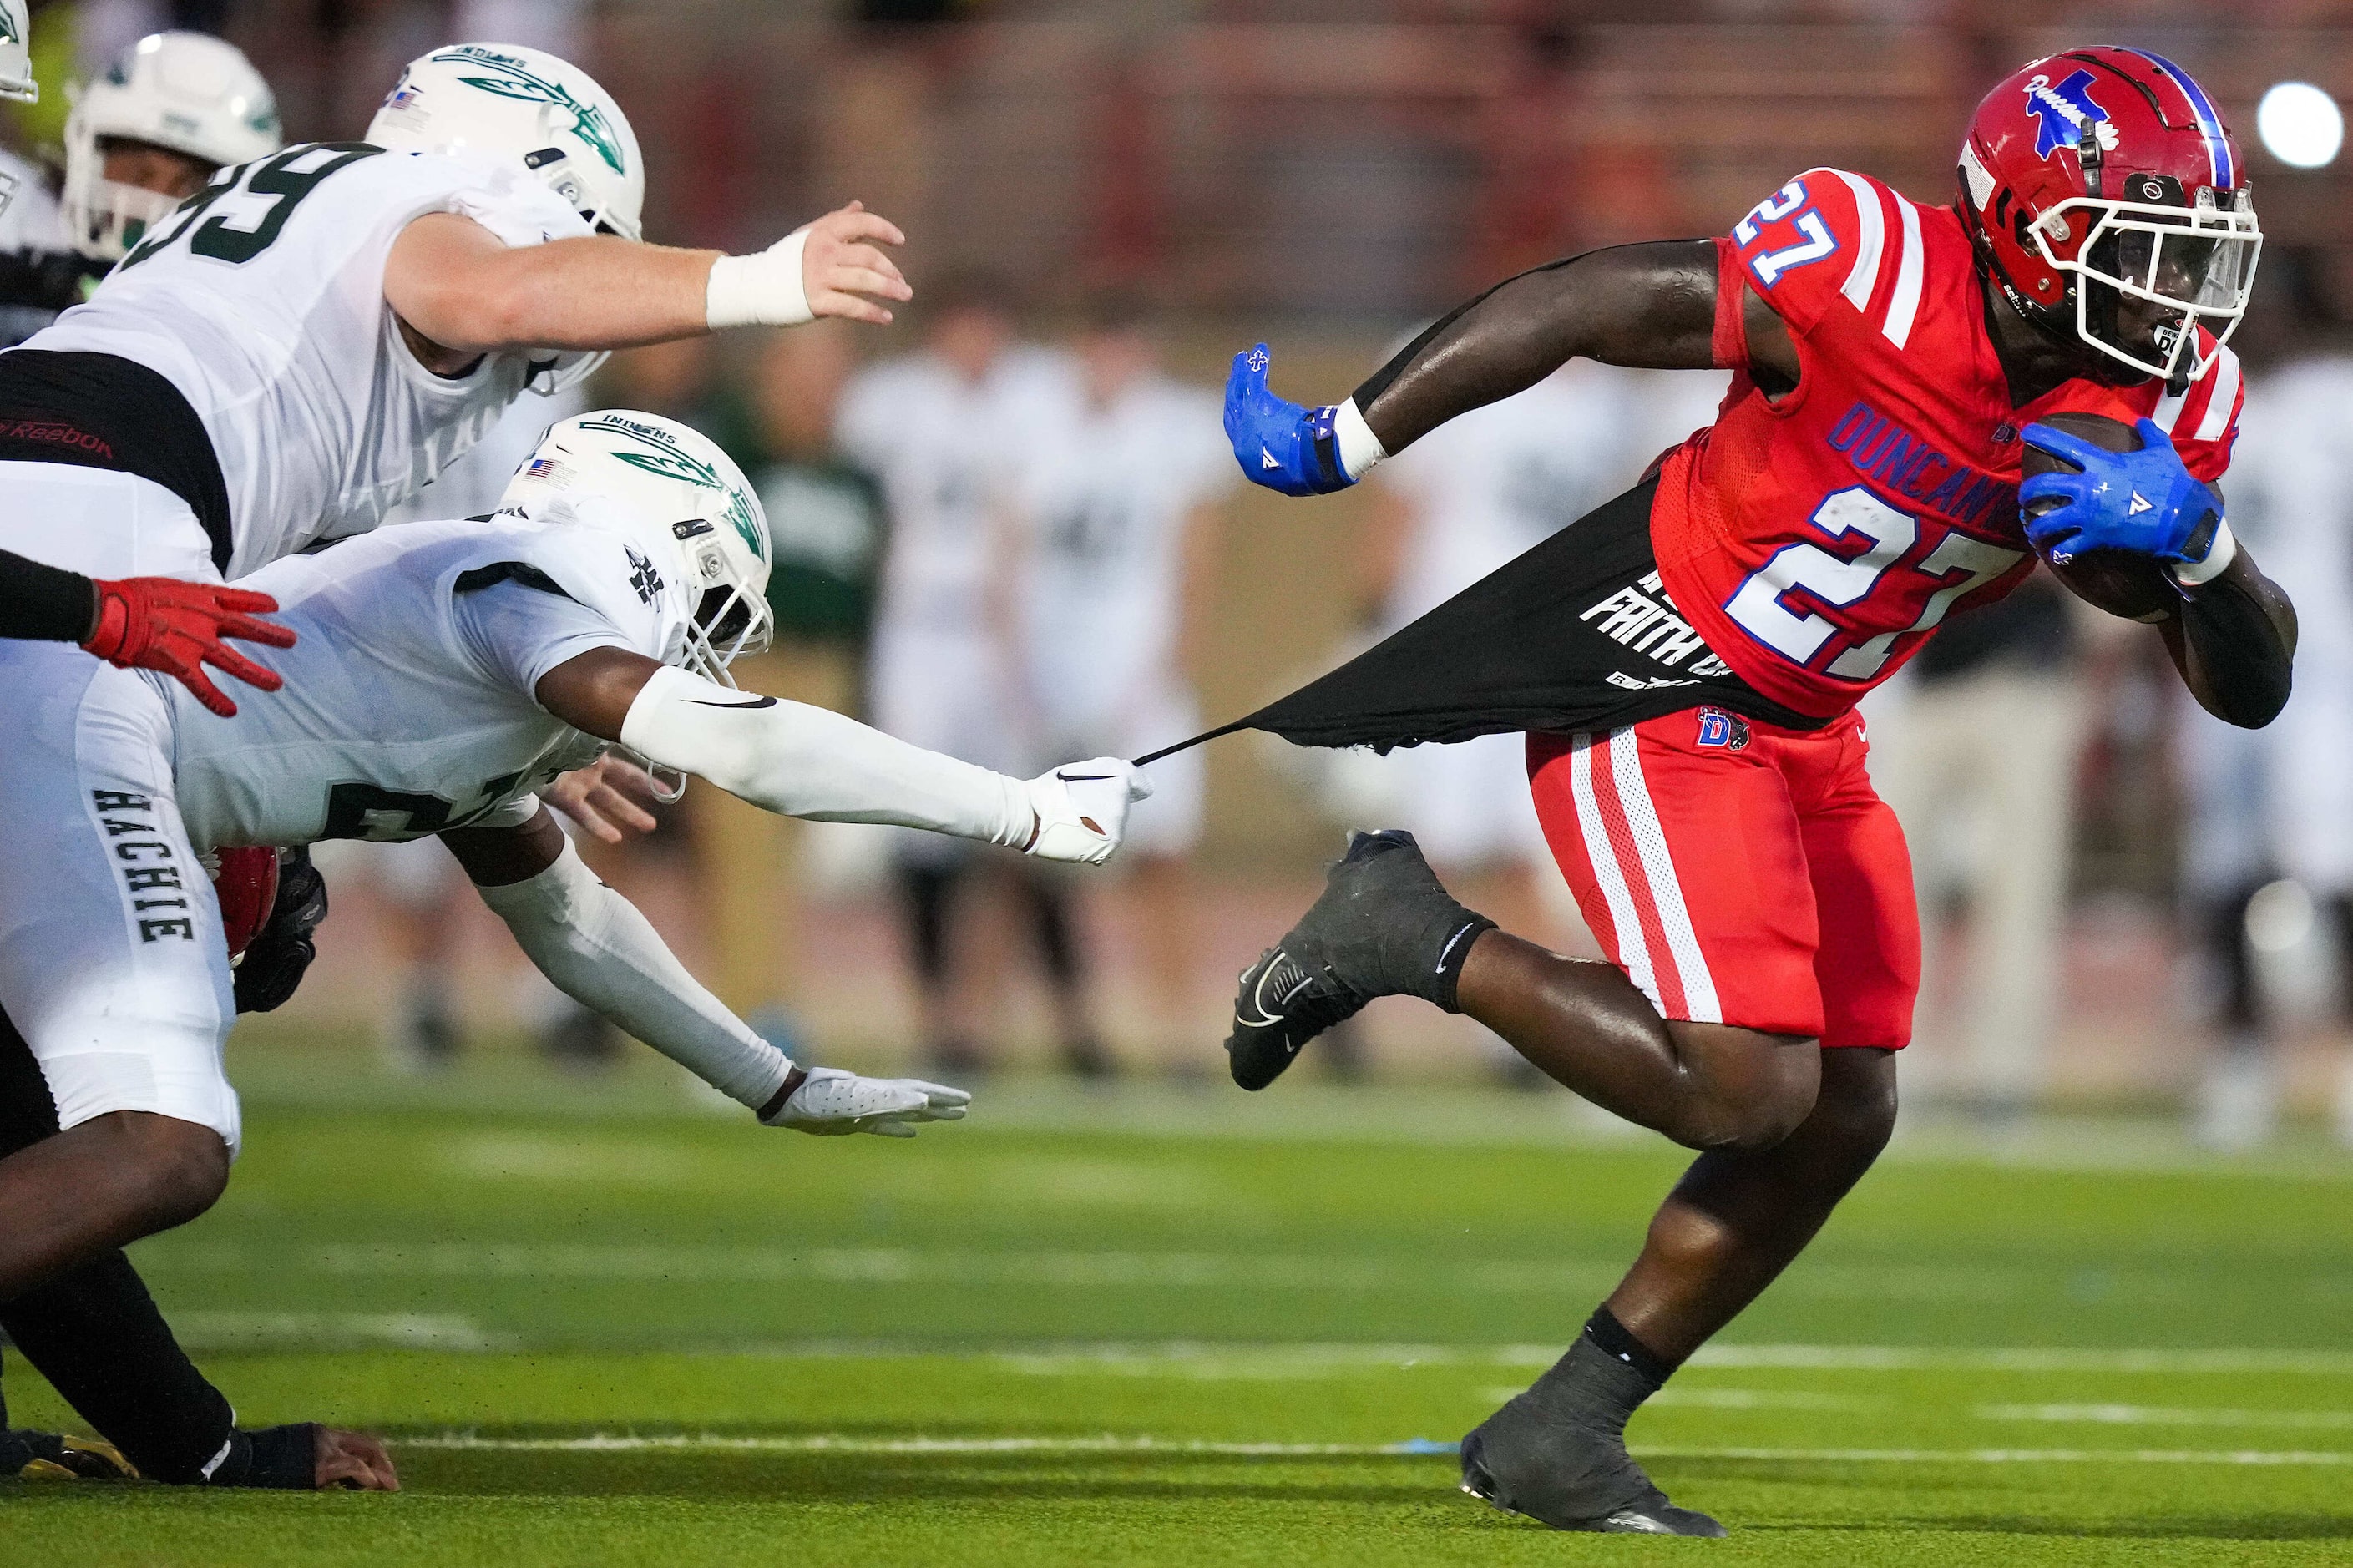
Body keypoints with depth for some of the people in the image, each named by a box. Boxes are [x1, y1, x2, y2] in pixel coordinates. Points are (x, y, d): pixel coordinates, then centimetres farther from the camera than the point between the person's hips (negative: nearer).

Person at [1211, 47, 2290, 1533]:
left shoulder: (2171, 407, -7)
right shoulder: (1864, 273, -26)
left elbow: (2251, 685, -5)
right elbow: (1579, 303, -15)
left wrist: (2197, 541, -27)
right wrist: (1346, 442, -8)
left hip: (1803, 734, 8)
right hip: (1645, 684, -8)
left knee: (1841, 1119, 7)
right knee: (1748, 1089, -17)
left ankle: (1559, 1434, 19)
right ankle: (1413, 936, 2)